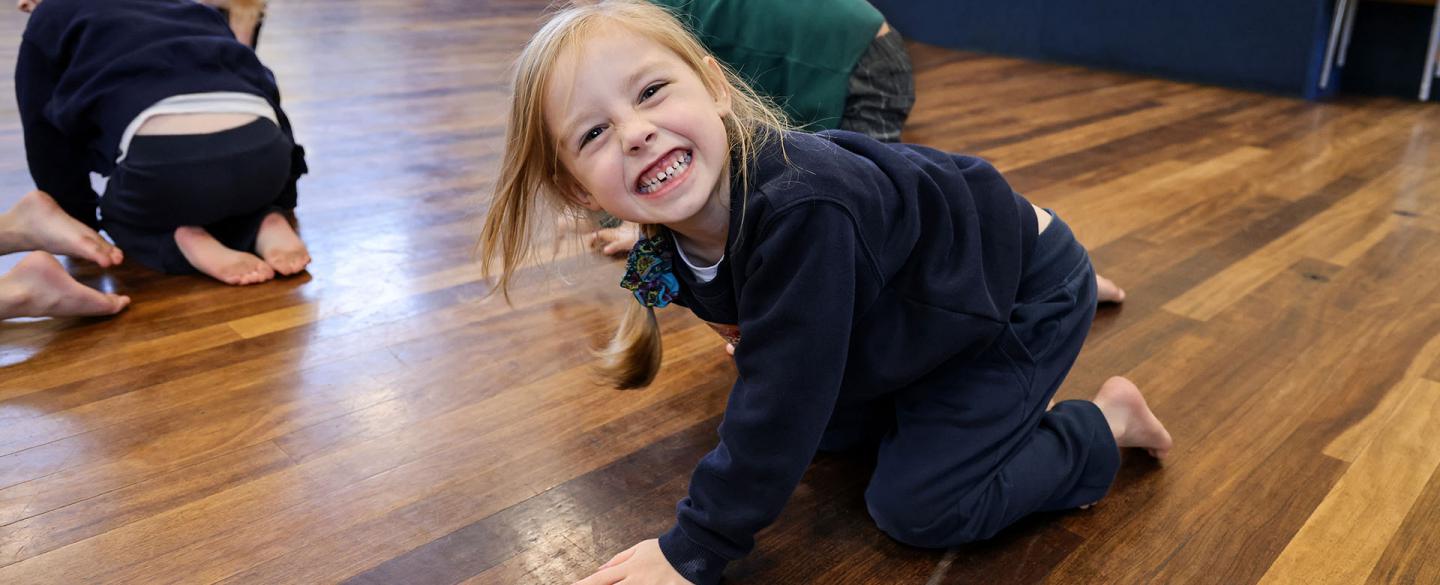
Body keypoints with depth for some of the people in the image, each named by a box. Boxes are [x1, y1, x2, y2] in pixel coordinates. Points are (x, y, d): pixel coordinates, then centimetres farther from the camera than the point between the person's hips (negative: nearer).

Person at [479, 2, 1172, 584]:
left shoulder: (798, 206, -41)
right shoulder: (673, 251, -15)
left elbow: (781, 404, -36)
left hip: (1024, 292, -7)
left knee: (917, 506, -9)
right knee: (836, 429, 11)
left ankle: (1109, 421, 9)